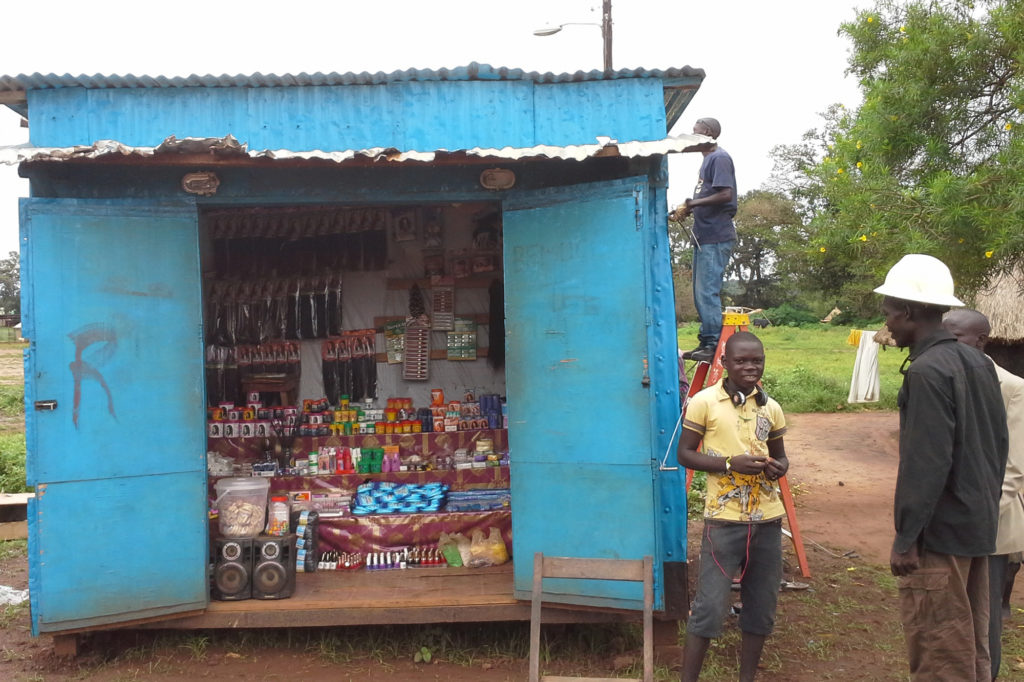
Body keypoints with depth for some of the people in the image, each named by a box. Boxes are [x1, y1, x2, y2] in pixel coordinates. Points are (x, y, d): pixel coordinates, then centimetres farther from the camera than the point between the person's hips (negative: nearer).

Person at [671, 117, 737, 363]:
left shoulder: (720, 158, -8)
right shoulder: (707, 160, 21)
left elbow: (726, 195, -19)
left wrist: (694, 203, -15)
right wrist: (686, 210, 10)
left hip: (716, 238, -10)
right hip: (704, 236, 10)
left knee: (708, 292, -10)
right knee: (701, 293, 11)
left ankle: (713, 345, -7)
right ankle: (705, 342, 16)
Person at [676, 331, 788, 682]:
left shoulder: (771, 408, 7)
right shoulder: (704, 402, -7)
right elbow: (685, 454, -5)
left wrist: (779, 466, -7)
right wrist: (731, 462, -19)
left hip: (768, 520, 5)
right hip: (724, 520, -5)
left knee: (761, 608, 13)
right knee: (709, 607, -4)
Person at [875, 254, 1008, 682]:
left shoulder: (927, 371, -19)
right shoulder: (978, 363, 8)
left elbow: (927, 462, -23)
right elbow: (998, 442, 13)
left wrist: (906, 537, -17)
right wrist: (985, 504, 20)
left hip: (940, 533, -9)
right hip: (978, 526, 9)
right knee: (971, 647, 19)